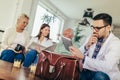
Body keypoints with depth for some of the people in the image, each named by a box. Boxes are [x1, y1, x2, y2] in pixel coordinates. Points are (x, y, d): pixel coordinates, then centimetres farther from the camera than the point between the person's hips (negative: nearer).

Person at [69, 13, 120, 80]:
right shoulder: (91, 38, 3)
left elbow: (107, 67, -27)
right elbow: (78, 55, 1)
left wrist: (83, 57, -31)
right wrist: (87, 46, -16)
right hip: (88, 72, 4)